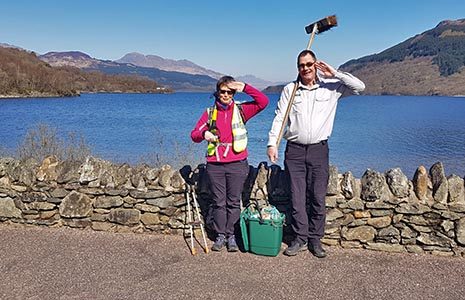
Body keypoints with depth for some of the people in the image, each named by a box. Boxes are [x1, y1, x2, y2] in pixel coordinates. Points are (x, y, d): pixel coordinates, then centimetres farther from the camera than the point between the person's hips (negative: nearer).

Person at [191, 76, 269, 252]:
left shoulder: (240, 110, 6)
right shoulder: (210, 112, 10)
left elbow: (263, 101, -5)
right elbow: (194, 135, 7)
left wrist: (245, 87, -8)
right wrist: (204, 133, -16)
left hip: (237, 164, -1)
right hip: (215, 165, 1)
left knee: (234, 202, 5)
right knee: (219, 202, 7)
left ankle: (231, 236, 16)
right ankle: (220, 235, 18)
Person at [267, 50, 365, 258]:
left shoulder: (330, 87, 5)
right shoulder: (290, 89, 6)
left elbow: (359, 87, 1)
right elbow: (280, 118, 2)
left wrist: (334, 74, -7)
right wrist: (272, 143, -10)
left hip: (319, 149, 0)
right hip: (294, 150, 1)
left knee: (318, 198, 3)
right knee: (297, 198, 3)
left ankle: (315, 240, 16)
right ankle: (300, 238, 15)